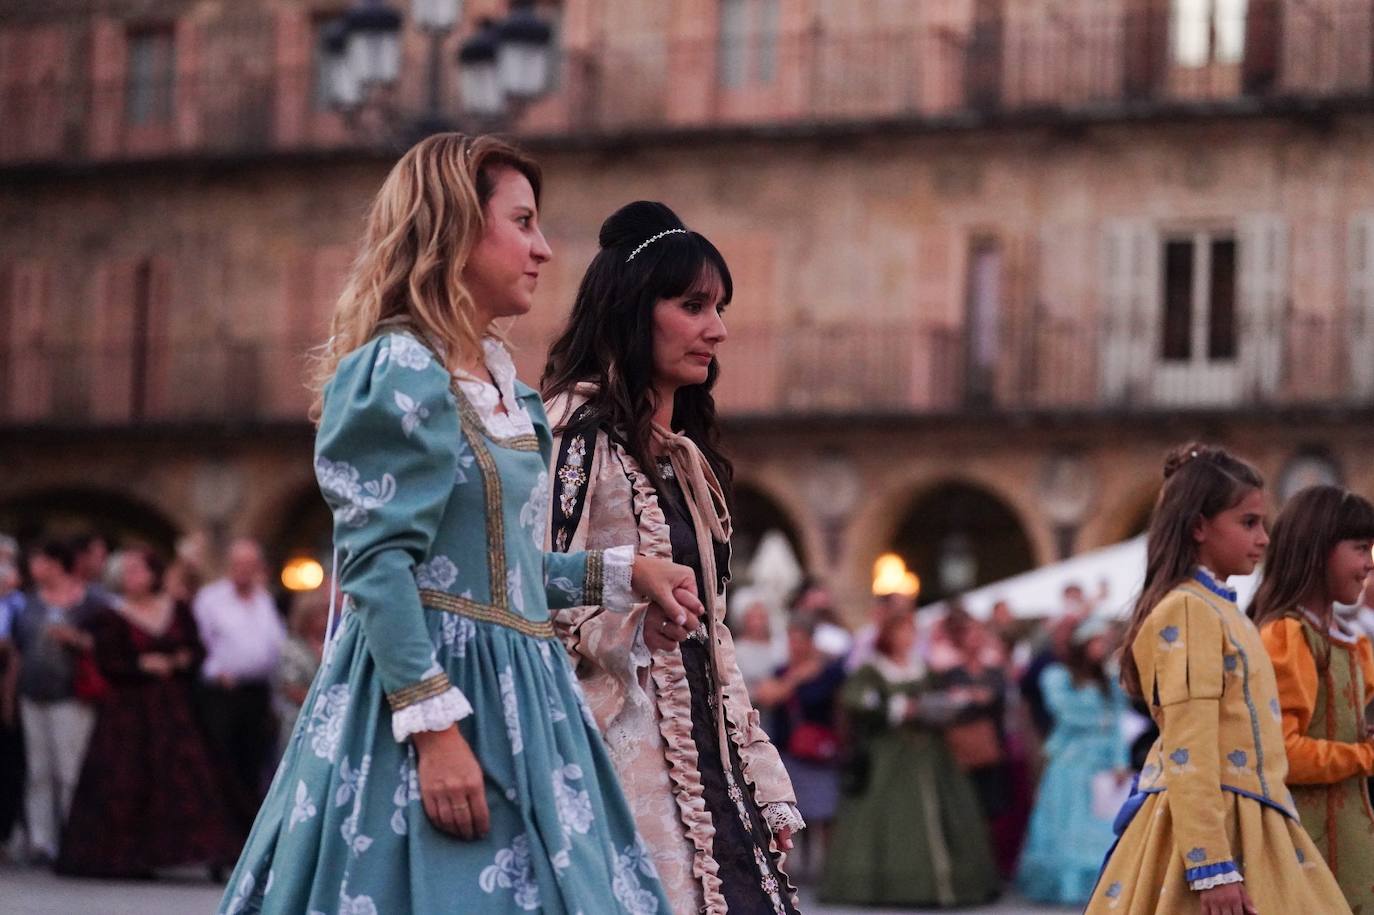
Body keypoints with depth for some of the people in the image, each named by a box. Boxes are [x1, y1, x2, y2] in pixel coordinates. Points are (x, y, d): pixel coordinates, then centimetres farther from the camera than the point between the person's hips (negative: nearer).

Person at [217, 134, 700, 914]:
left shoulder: (498, 380, 15)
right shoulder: (398, 372, -11)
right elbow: (376, 566, -18)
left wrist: (622, 572, 18)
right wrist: (434, 728, -24)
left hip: (515, 694, 9)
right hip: (429, 684, -9)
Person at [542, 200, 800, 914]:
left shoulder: (687, 458, 20)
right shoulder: (578, 430, -6)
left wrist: (765, 785, 19)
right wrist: (634, 619, -25)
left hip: (702, 752, 8)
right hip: (625, 743, -8)